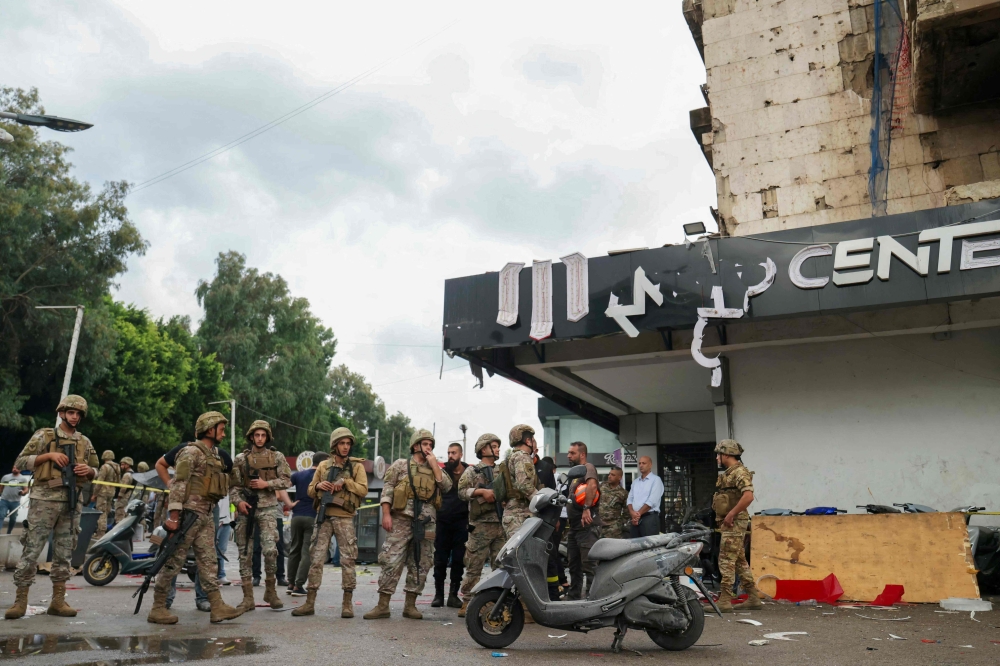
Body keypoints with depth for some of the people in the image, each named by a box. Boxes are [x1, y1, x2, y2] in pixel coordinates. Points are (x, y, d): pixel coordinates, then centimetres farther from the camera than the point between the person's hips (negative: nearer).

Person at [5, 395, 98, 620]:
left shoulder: (85, 443, 14)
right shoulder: (43, 436, 4)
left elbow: (95, 471, 19)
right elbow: (20, 462, 0)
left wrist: (88, 471, -3)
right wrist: (48, 455, -12)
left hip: (73, 502, 4)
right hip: (45, 499, -3)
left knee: (64, 553, 6)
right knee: (32, 550, -4)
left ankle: (58, 601, 12)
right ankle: (20, 601, 4)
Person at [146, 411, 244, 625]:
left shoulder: (214, 455, 18)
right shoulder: (191, 452, -10)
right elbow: (178, 484, -17)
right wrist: (173, 516, -22)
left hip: (205, 517, 9)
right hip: (187, 514, -9)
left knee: (209, 561, 5)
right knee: (174, 561, -1)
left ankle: (217, 607, 5)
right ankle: (157, 608, 8)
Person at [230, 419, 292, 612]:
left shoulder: (277, 457, 6)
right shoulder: (241, 459, 8)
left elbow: (286, 480, 2)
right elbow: (233, 485, 6)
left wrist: (267, 483, -11)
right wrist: (238, 501, -12)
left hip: (267, 508, -2)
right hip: (245, 509, 2)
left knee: (270, 549, -13)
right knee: (245, 553, 3)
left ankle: (271, 591, 5)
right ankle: (248, 597, 10)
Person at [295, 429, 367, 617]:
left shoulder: (357, 466, 4)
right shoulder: (323, 465, 11)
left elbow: (363, 490, -7)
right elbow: (310, 491, 15)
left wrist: (345, 481, -18)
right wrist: (318, 485, -7)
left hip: (344, 518, -2)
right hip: (323, 517, 2)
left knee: (348, 560, -1)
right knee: (316, 558, 3)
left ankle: (347, 603, 7)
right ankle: (310, 602, 10)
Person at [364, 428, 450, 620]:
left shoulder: (435, 468, 17)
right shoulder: (401, 465, 6)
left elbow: (447, 486, 3)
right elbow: (387, 489, 0)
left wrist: (434, 464, 1)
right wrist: (386, 514, -10)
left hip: (426, 522, 4)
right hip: (402, 519, -4)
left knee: (420, 564, 5)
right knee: (391, 561, -7)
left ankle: (410, 605, 13)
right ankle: (383, 605, -2)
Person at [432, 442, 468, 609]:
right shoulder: (442, 470, 6)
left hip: (461, 522, 0)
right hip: (443, 521, 0)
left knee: (458, 560, 3)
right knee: (440, 559, 3)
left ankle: (453, 595, 11)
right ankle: (438, 594, 11)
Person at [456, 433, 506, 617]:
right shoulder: (472, 471, 5)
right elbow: (462, 491, -8)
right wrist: (482, 491, -17)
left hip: (501, 524, 5)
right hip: (481, 524, -5)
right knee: (474, 567, -2)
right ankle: (467, 602, 4)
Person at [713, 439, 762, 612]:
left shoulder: (739, 472, -15)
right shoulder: (729, 473, 16)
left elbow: (748, 496, -29)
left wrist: (731, 514, -25)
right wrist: (724, 517, 12)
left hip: (734, 523, -10)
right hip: (730, 523, 10)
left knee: (726, 561, -8)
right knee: (740, 561, 14)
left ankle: (724, 601, -6)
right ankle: (753, 598, 21)